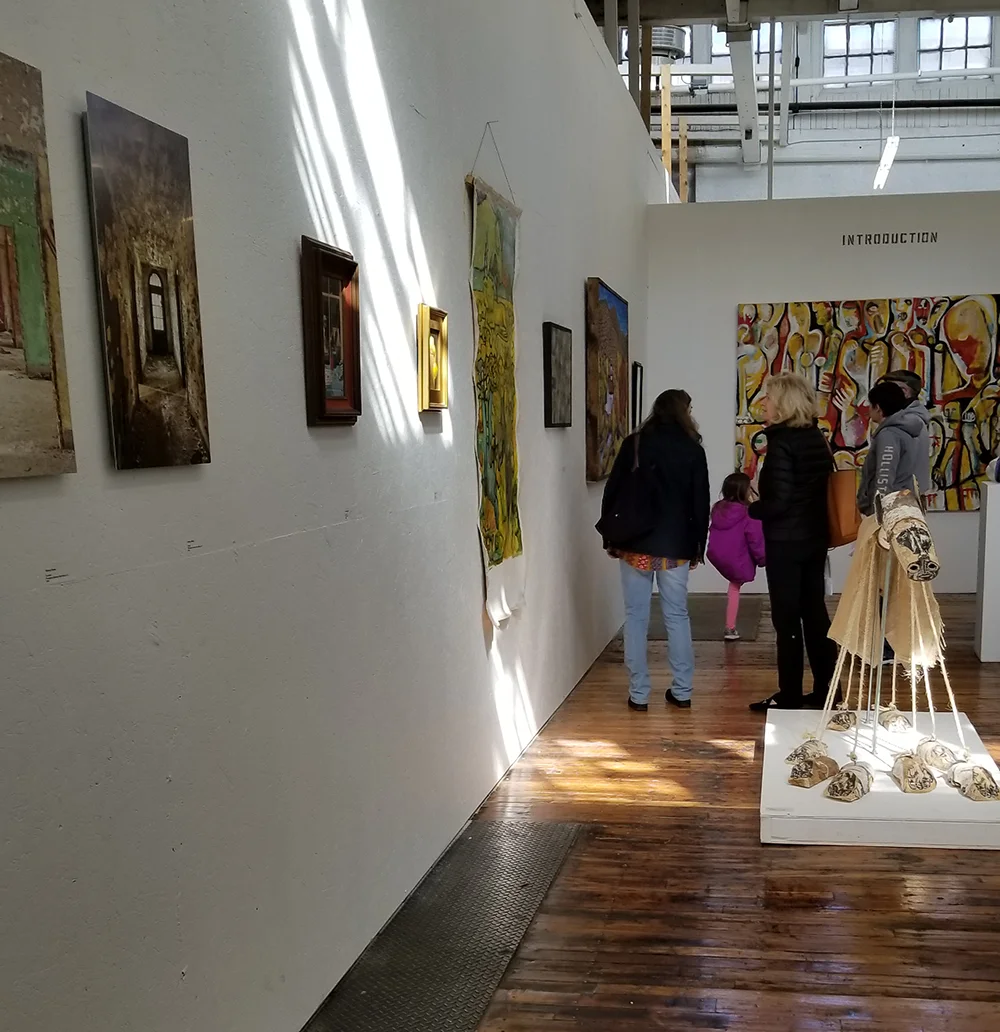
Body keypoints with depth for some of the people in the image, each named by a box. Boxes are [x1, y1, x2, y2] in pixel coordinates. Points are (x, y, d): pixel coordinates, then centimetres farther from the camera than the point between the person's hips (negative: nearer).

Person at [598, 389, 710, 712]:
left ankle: (639, 694, 6)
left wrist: (610, 536, 8)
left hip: (635, 543, 0)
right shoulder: (693, 450, 1)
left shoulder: (634, 444, 2)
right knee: (677, 616, 9)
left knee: (636, 617, 4)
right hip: (675, 546, 0)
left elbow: (613, 491, 1)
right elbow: (701, 503, 2)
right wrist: (698, 545, 10)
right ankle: (682, 691, 12)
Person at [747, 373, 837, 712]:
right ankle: (826, 690, 21)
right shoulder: (817, 438, 9)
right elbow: (823, 486, 15)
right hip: (815, 538, 8)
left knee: (786, 618, 1)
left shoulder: (781, 443, -17)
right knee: (815, 612, 14)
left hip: (786, 541, -8)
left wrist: (752, 509, -5)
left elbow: (778, 500, -22)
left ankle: (790, 696, 8)